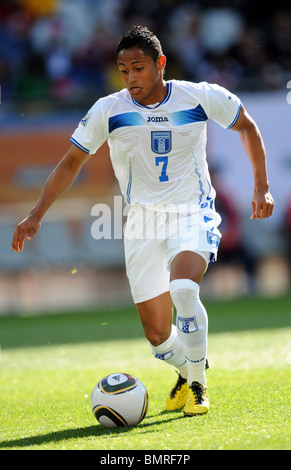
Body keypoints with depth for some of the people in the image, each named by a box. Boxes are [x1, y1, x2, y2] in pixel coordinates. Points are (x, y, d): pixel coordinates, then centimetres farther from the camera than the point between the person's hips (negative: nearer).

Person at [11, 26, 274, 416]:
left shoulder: (202, 97, -7)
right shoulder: (108, 110, -7)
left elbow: (247, 127, 11)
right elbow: (72, 162, 5)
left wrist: (261, 188, 6)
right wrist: (36, 215, -2)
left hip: (193, 216, -2)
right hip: (143, 223, 2)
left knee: (182, 289, -32)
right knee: (157, 335, 0)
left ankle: (197, 382, -13)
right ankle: (188, 370, 35)